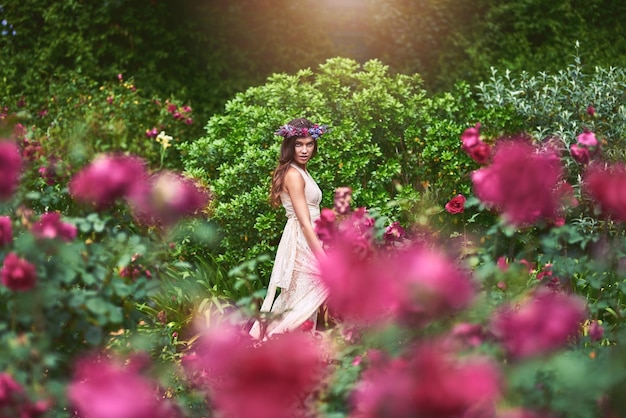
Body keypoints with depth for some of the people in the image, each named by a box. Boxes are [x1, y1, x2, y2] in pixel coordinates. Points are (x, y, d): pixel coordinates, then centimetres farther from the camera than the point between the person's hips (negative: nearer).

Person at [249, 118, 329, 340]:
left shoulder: (300, 172, 15)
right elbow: (304, 222, -21)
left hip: (307, 243, 10)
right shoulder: (293, 174, -15)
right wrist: (324, 259, -24)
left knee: (295, 303, 12)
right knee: (304, 307, -7)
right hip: (302, 245, -10)